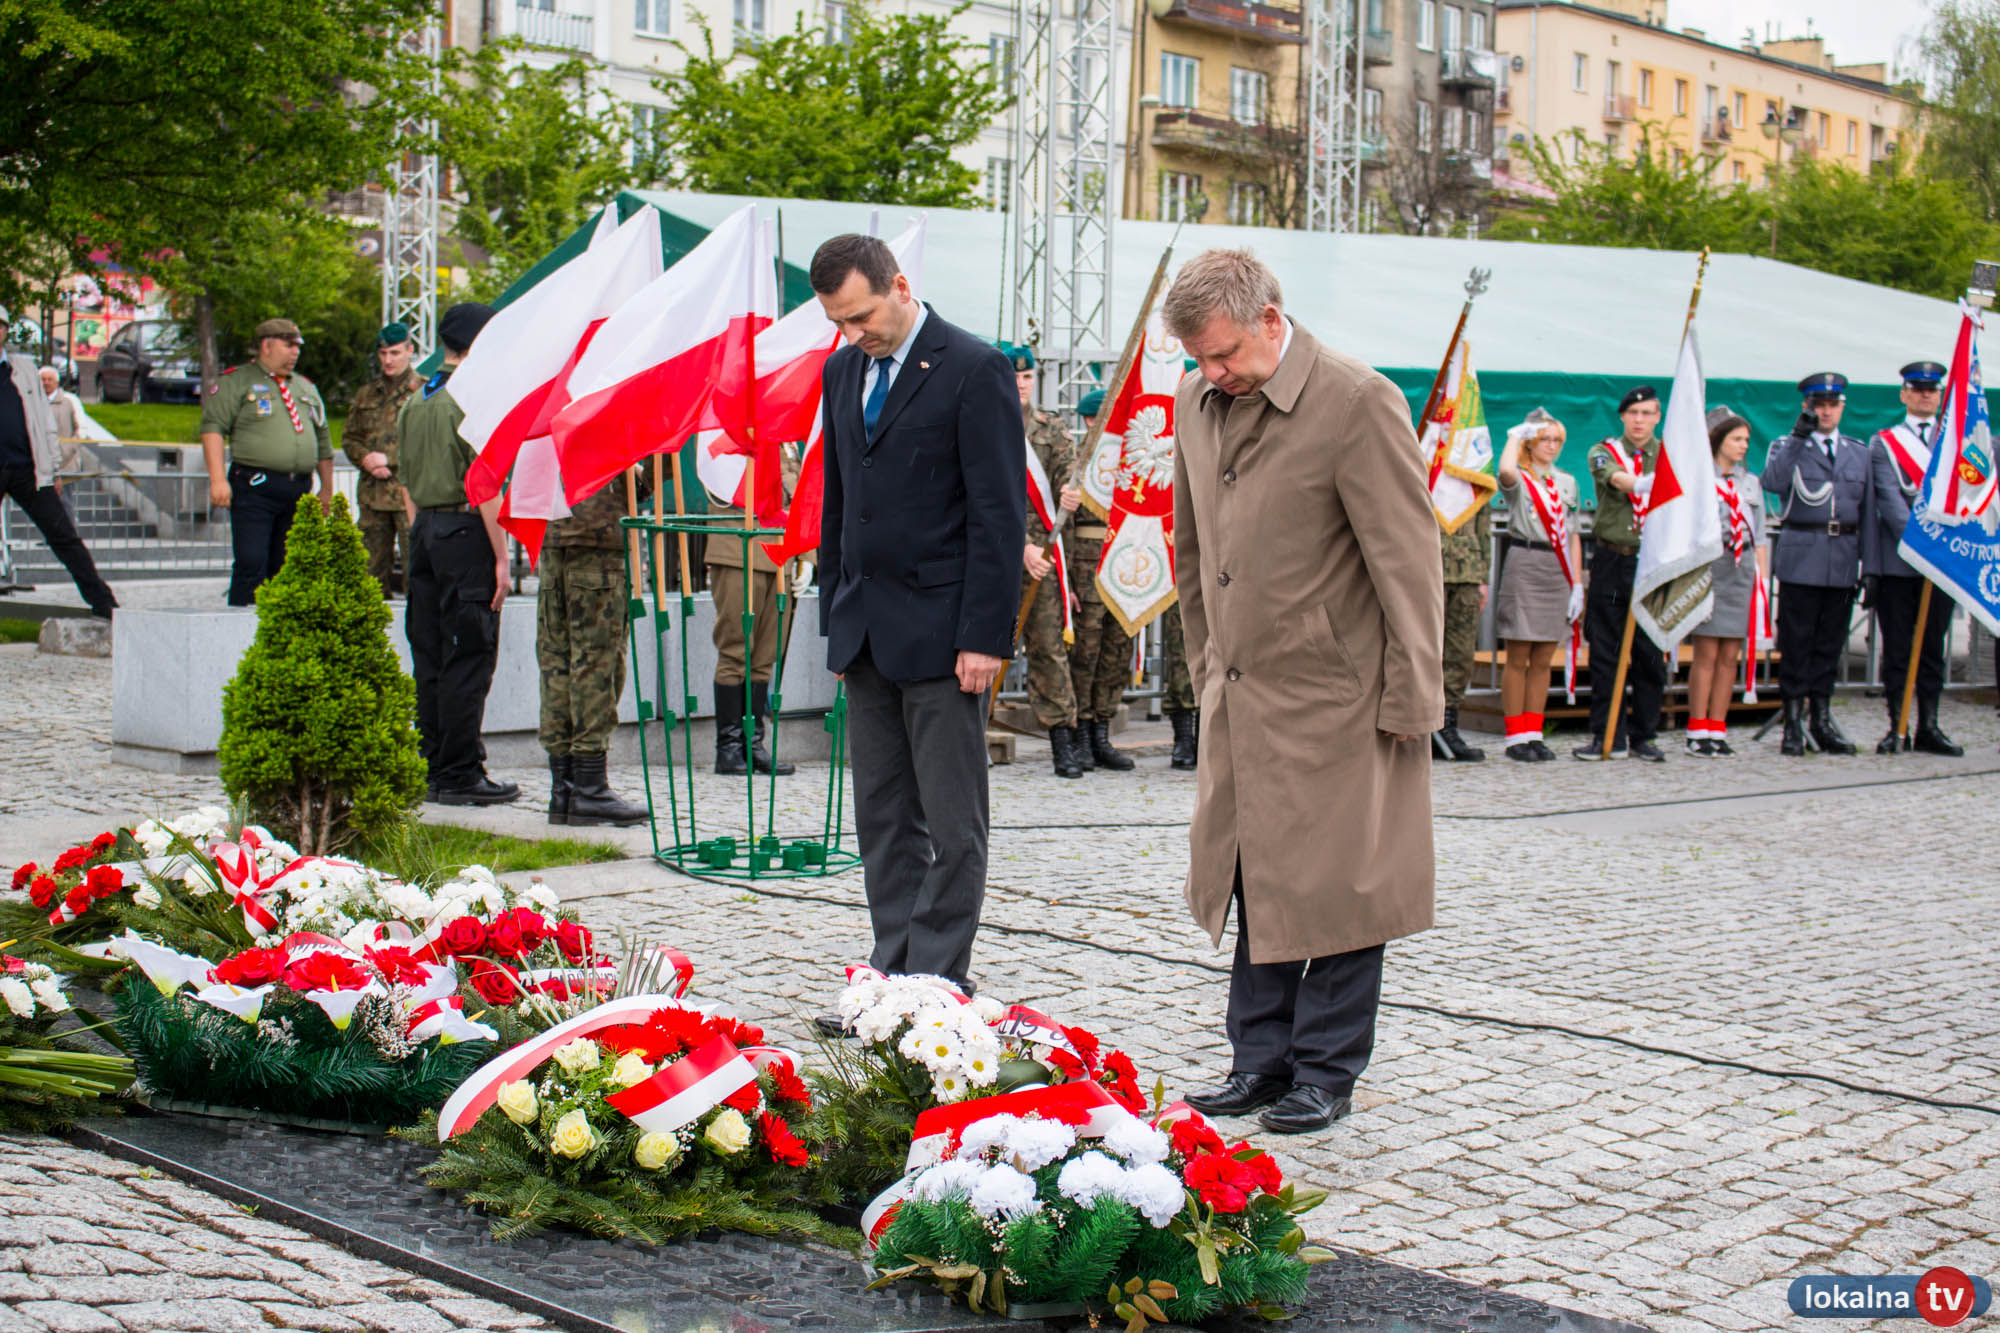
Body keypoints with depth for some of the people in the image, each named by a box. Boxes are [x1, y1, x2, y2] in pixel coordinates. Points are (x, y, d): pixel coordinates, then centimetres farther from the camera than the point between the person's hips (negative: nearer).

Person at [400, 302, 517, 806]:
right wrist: (501, 556, -14)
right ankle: (461, 775, -3)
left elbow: (407, 485, 17)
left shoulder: (413, 403, 13)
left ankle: (436, 768, 16)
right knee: (469, 659, -4)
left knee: (429, 660, 10)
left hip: (425, 532, 8)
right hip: (466, 532, -8)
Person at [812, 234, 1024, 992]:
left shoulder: (973, 370, -9)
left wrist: (985, 636, -16)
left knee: (951, 821, -2)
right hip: (866, 634, 7)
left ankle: (939, 982, 4)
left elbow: (1000, 511, -12)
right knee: (882, 816, 10)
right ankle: (894, 973, 17)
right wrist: (836, 617, 14)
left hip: (941, 634, -7)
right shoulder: (842, 372, 13)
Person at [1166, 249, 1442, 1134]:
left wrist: (1411, 699, -12)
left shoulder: (1357, 404, -14)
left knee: (1335, 886, 3)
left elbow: (1408, 563, -12)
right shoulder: (1196, 403, 6)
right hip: (1239, 696, 6)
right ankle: (1260, 1061, 22)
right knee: (1255, 884, 11)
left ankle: (1326, 1073, 14)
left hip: (1335, 697, -6)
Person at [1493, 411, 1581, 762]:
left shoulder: (1567, 482, 16)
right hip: (1524, 565, -5)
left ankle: (1533, 734, 12)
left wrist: (1577, 583, 8)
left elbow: (1573, 535, 15)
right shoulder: (1520, 479, 0)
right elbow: (1506, 472, -27)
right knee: (1518, 659, -2)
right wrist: (1515, 435, -11)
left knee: (1543, 660, 7)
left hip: (1558, 569, 5)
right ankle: (1515, 737, 2)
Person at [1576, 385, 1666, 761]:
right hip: (1610, 561, 0)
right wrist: (1641, 482, -41)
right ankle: (1608, 735, 8)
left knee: (1651, 654, 1)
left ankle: (1643, 735, 11)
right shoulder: (1604, 451, 4)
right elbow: (1613, 476, -19)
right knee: (1605, 651, 1)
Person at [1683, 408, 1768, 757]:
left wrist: (1763, 580, 10)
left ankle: (1717, 730, 8)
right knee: (1706, 653, -6)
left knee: (1730, 656, 4)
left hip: (1743, 573, 5)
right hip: (1708, 568, -5)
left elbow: (1759, 538, 17)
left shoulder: (1751, 483, 16)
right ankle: (1697, 733, -1)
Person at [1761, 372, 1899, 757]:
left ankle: (1821, 718, 14)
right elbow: (1773, 482, -14)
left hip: (1844, 559, 3)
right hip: (1801, 557, -3)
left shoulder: (1861, 453, 16)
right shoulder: (1787, 447, 6)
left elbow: (1885, 499, 14)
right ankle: (1794, 721, 3)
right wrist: (1799, 436, -17)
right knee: (1796, 642, -3)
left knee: (1831, 642, 7)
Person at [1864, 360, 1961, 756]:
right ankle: (1897, 727, 5)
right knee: (1897, 649, 1)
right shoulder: (1882, 442, 5)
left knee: (1934, 646, 6)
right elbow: (1888, 500, -5)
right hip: (1897, 558, -2)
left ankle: (1929, 727, 9)